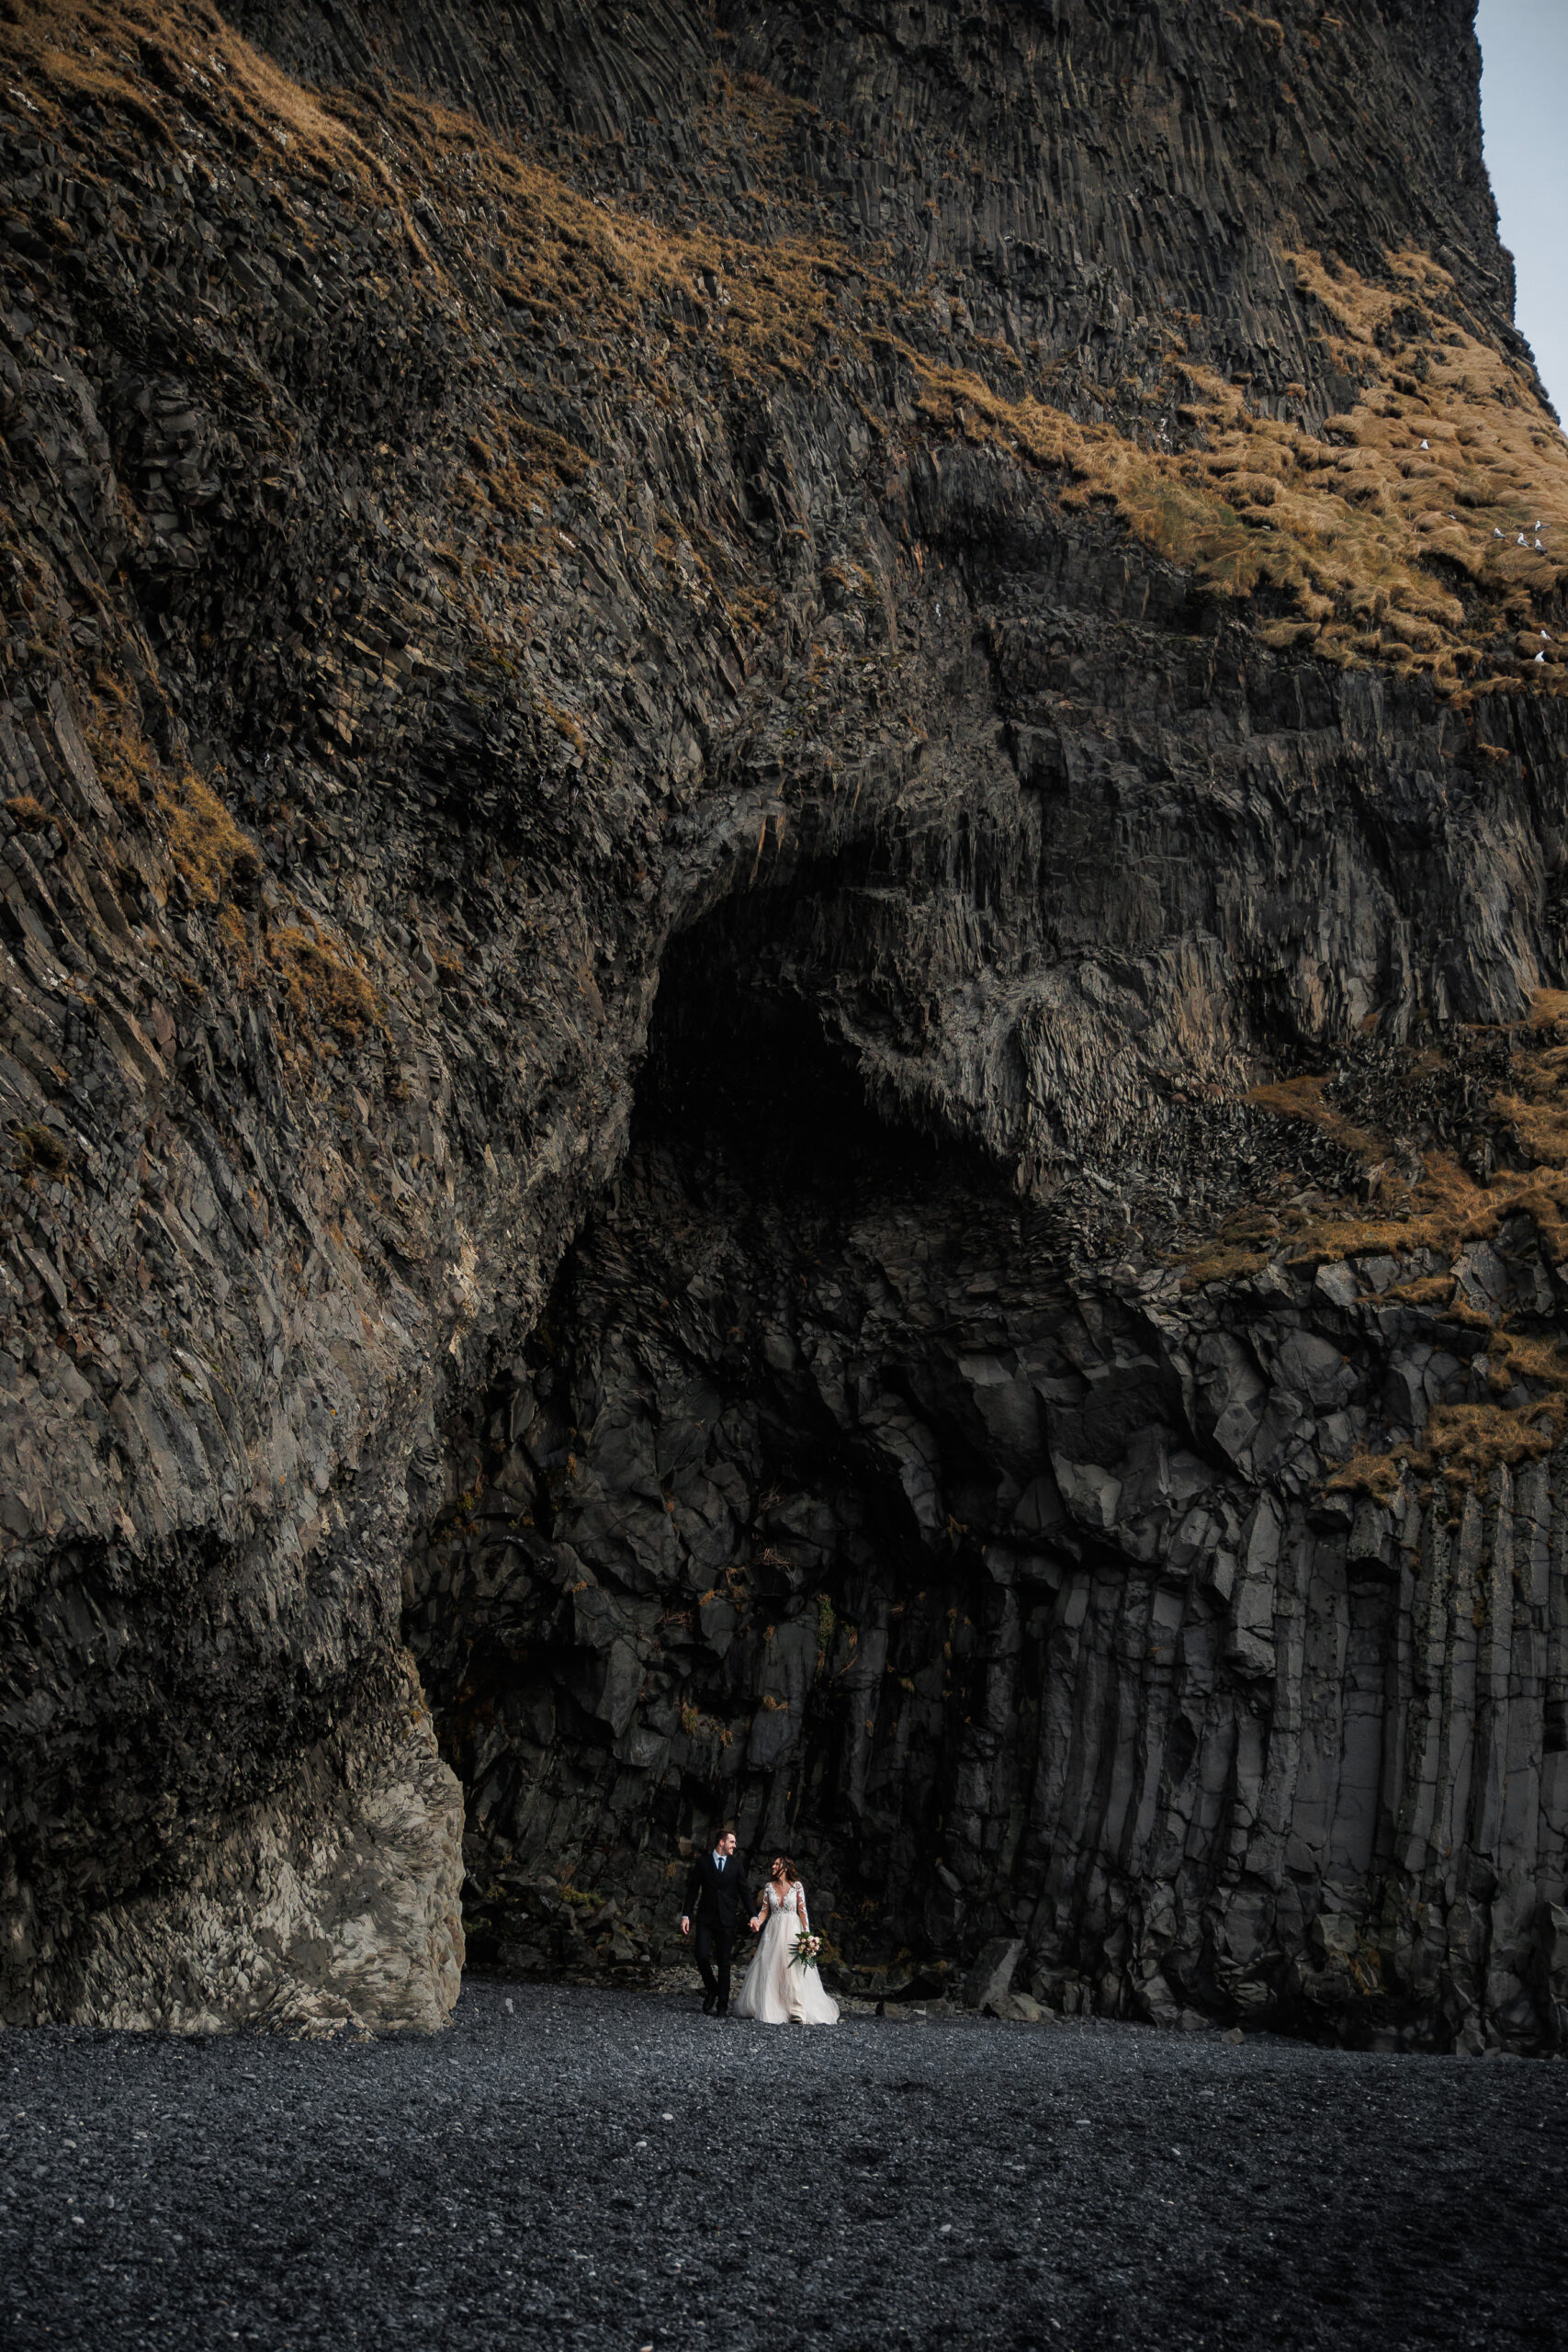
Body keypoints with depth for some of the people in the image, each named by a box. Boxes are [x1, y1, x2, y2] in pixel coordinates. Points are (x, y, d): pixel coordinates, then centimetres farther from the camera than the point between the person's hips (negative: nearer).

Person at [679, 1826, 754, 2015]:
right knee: (702, 1956, -13)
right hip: (706, 1918, -1)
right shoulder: (702, 1862, 4)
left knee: (724, 1963, 2)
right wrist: (686, 1915, -2)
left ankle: (722, 2005, 9)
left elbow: (744, 1892, 8)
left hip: (727, 1920, 1)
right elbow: (692, 1890, 4)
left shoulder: (736, 1866, 8)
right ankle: (712, 1990, 13)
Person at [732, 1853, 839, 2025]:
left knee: (793, 1969, -10)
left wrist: (807, 1934, -8)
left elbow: (803, 1911, -3)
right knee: (770, 1970, 1)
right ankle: (769, 2009, 10)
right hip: (773, 1931, 3)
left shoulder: (796, 1886, -3)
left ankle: (797, 2011, -10)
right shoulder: (769, 1886, 6)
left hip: (792, 1930, -3)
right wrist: (756, 1922, -12)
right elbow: (764, 1910, 7)